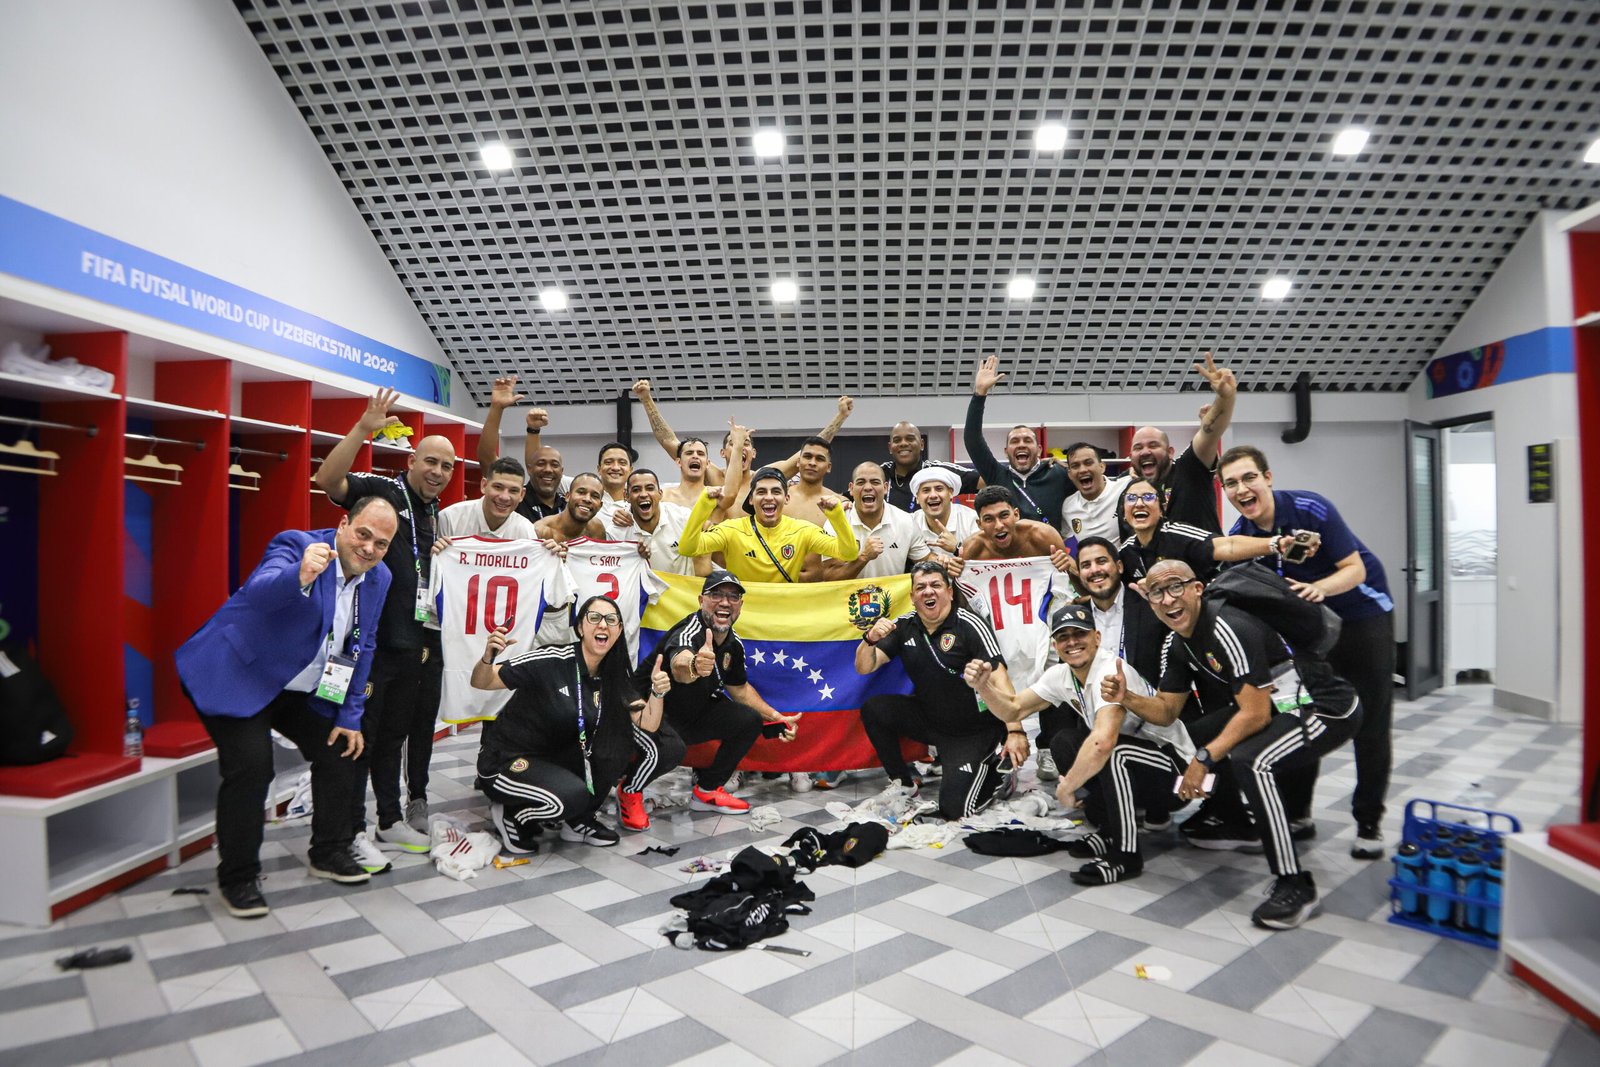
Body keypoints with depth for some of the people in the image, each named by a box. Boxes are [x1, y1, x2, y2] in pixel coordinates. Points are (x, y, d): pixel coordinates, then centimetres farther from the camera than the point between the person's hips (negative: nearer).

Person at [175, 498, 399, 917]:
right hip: (238, 676, -7)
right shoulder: (297, 546, -22)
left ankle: (330, 852, 26)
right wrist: (300, 577, -64)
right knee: (252, 765, -18)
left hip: (303, 690, 7)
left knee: (341, 750, 6)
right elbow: (258, 592, -42)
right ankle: (238, 878, 3)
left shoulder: (378, 579, -2)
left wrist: (350, 717, 5)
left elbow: (363, 648, 6)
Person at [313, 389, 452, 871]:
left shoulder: (435, 513, 16)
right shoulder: (381, 490, -6)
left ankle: (391, 822, 29)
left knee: (395, 735, 17)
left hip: (411, 642, 8)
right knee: (360, 734, 1)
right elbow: (327, 480, -25)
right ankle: (352, 831, 12)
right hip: (370, 637, -8)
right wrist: (364, 429, -31)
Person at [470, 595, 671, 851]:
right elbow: (480, 683, -16)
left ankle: (579, 820, 2)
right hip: (505, 762, -6)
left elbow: (647, 725, -7)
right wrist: (488, 657, -37)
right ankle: (510, 816, 0)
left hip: (555, 760, 6)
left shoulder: (613, 677, -3)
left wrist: (657, 692, -25)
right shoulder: (551, 660, -21)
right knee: (573, 796, -30)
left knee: (617, 740, -15)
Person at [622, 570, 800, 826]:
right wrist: (693, 666, -79)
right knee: (670, 748, -36)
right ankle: (629, 792, -2)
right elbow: (679, 666, -55)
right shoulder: (687, 633, -30)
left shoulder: (733, 643, -4)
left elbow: (739, 688, 14)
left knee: (750, 721, -4)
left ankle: (707, 791, 13)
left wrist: (776, 717, 6)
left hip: (693, 713, 8)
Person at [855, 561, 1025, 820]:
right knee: (873, 709, -14)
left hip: (975, 730, -5)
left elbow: (999, 677, -24)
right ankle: (902, 783, 4)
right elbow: (863, 668, -3)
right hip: (929, 718, 5)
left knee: (954, 807, -15)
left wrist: (1015, 731, -33)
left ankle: (999, 768, 14)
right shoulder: (904, 626, -3)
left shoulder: (969, 625, -18)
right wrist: (871, 639, -25)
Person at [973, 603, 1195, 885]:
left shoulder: (1111, 670, -28)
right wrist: (983, 685, -20)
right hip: (1123, 767, 8)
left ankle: (1125, 856, -14)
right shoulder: (1061, 675, -2)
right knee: (1063, 741, -4)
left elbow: (1103, 740, -41)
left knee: (1112, 751, -32)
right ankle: (1110, 831, 6)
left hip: (1175, 765, -8)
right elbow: (1013, 708, 1)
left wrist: (1066, 788, -27)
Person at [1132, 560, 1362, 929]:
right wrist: (1126, 698, -13)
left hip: (1329, 709, -10)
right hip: (1278, 705, 10)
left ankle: (1297, 888, -20)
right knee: (1197, 735, 13)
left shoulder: (1229, 630, -26)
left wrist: (1204, 759, -24)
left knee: (1250, 761, -31)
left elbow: (1256, 715, -26)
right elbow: (1167, 709, 6)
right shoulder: (1176, 643, 3)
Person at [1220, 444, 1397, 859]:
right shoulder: (1240, 536, -11)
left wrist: (1318, 588, -43)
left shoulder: (1311, 508, -26)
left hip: (1364, 613, -4)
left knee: (1370, 723, 0)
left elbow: (1354, 569, -24)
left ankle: (1368, 823, 14)